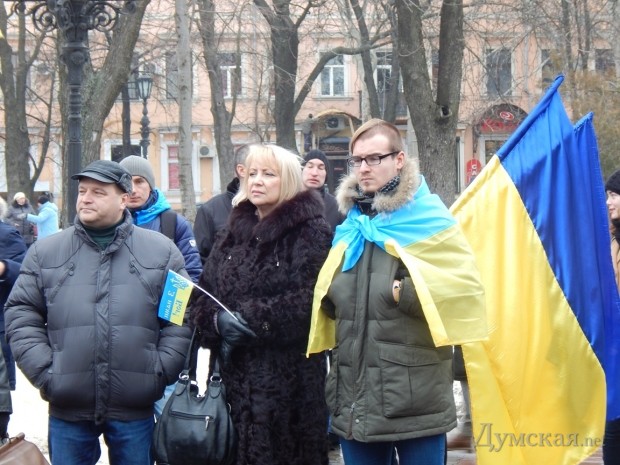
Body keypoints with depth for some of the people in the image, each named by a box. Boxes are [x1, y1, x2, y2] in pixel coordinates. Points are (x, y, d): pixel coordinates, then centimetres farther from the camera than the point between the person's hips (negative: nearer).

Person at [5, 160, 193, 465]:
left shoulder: (161, 251, 3)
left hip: (135, 408, -1)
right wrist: (44, 371, -5)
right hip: (68, 409, 1)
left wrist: (161, 371, -5)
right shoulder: (45, 252, 5)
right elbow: (21, 315, 5)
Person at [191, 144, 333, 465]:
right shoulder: (232, 232, 15)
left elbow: (309, 298, -16)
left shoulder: (310, 231, -4)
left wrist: (253, 320, -17)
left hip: (289, 375, -5)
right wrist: (218, 321, -9)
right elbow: (202, 295, 12)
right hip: (234, 373, 5)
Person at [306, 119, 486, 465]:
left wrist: (406, 292, -19)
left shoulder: (428, 220, -4)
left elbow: (467, 287, -13)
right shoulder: (351, 226, 15)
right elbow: (329, 298, 25)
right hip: (355, 398, 6)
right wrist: (331, 297, 4)